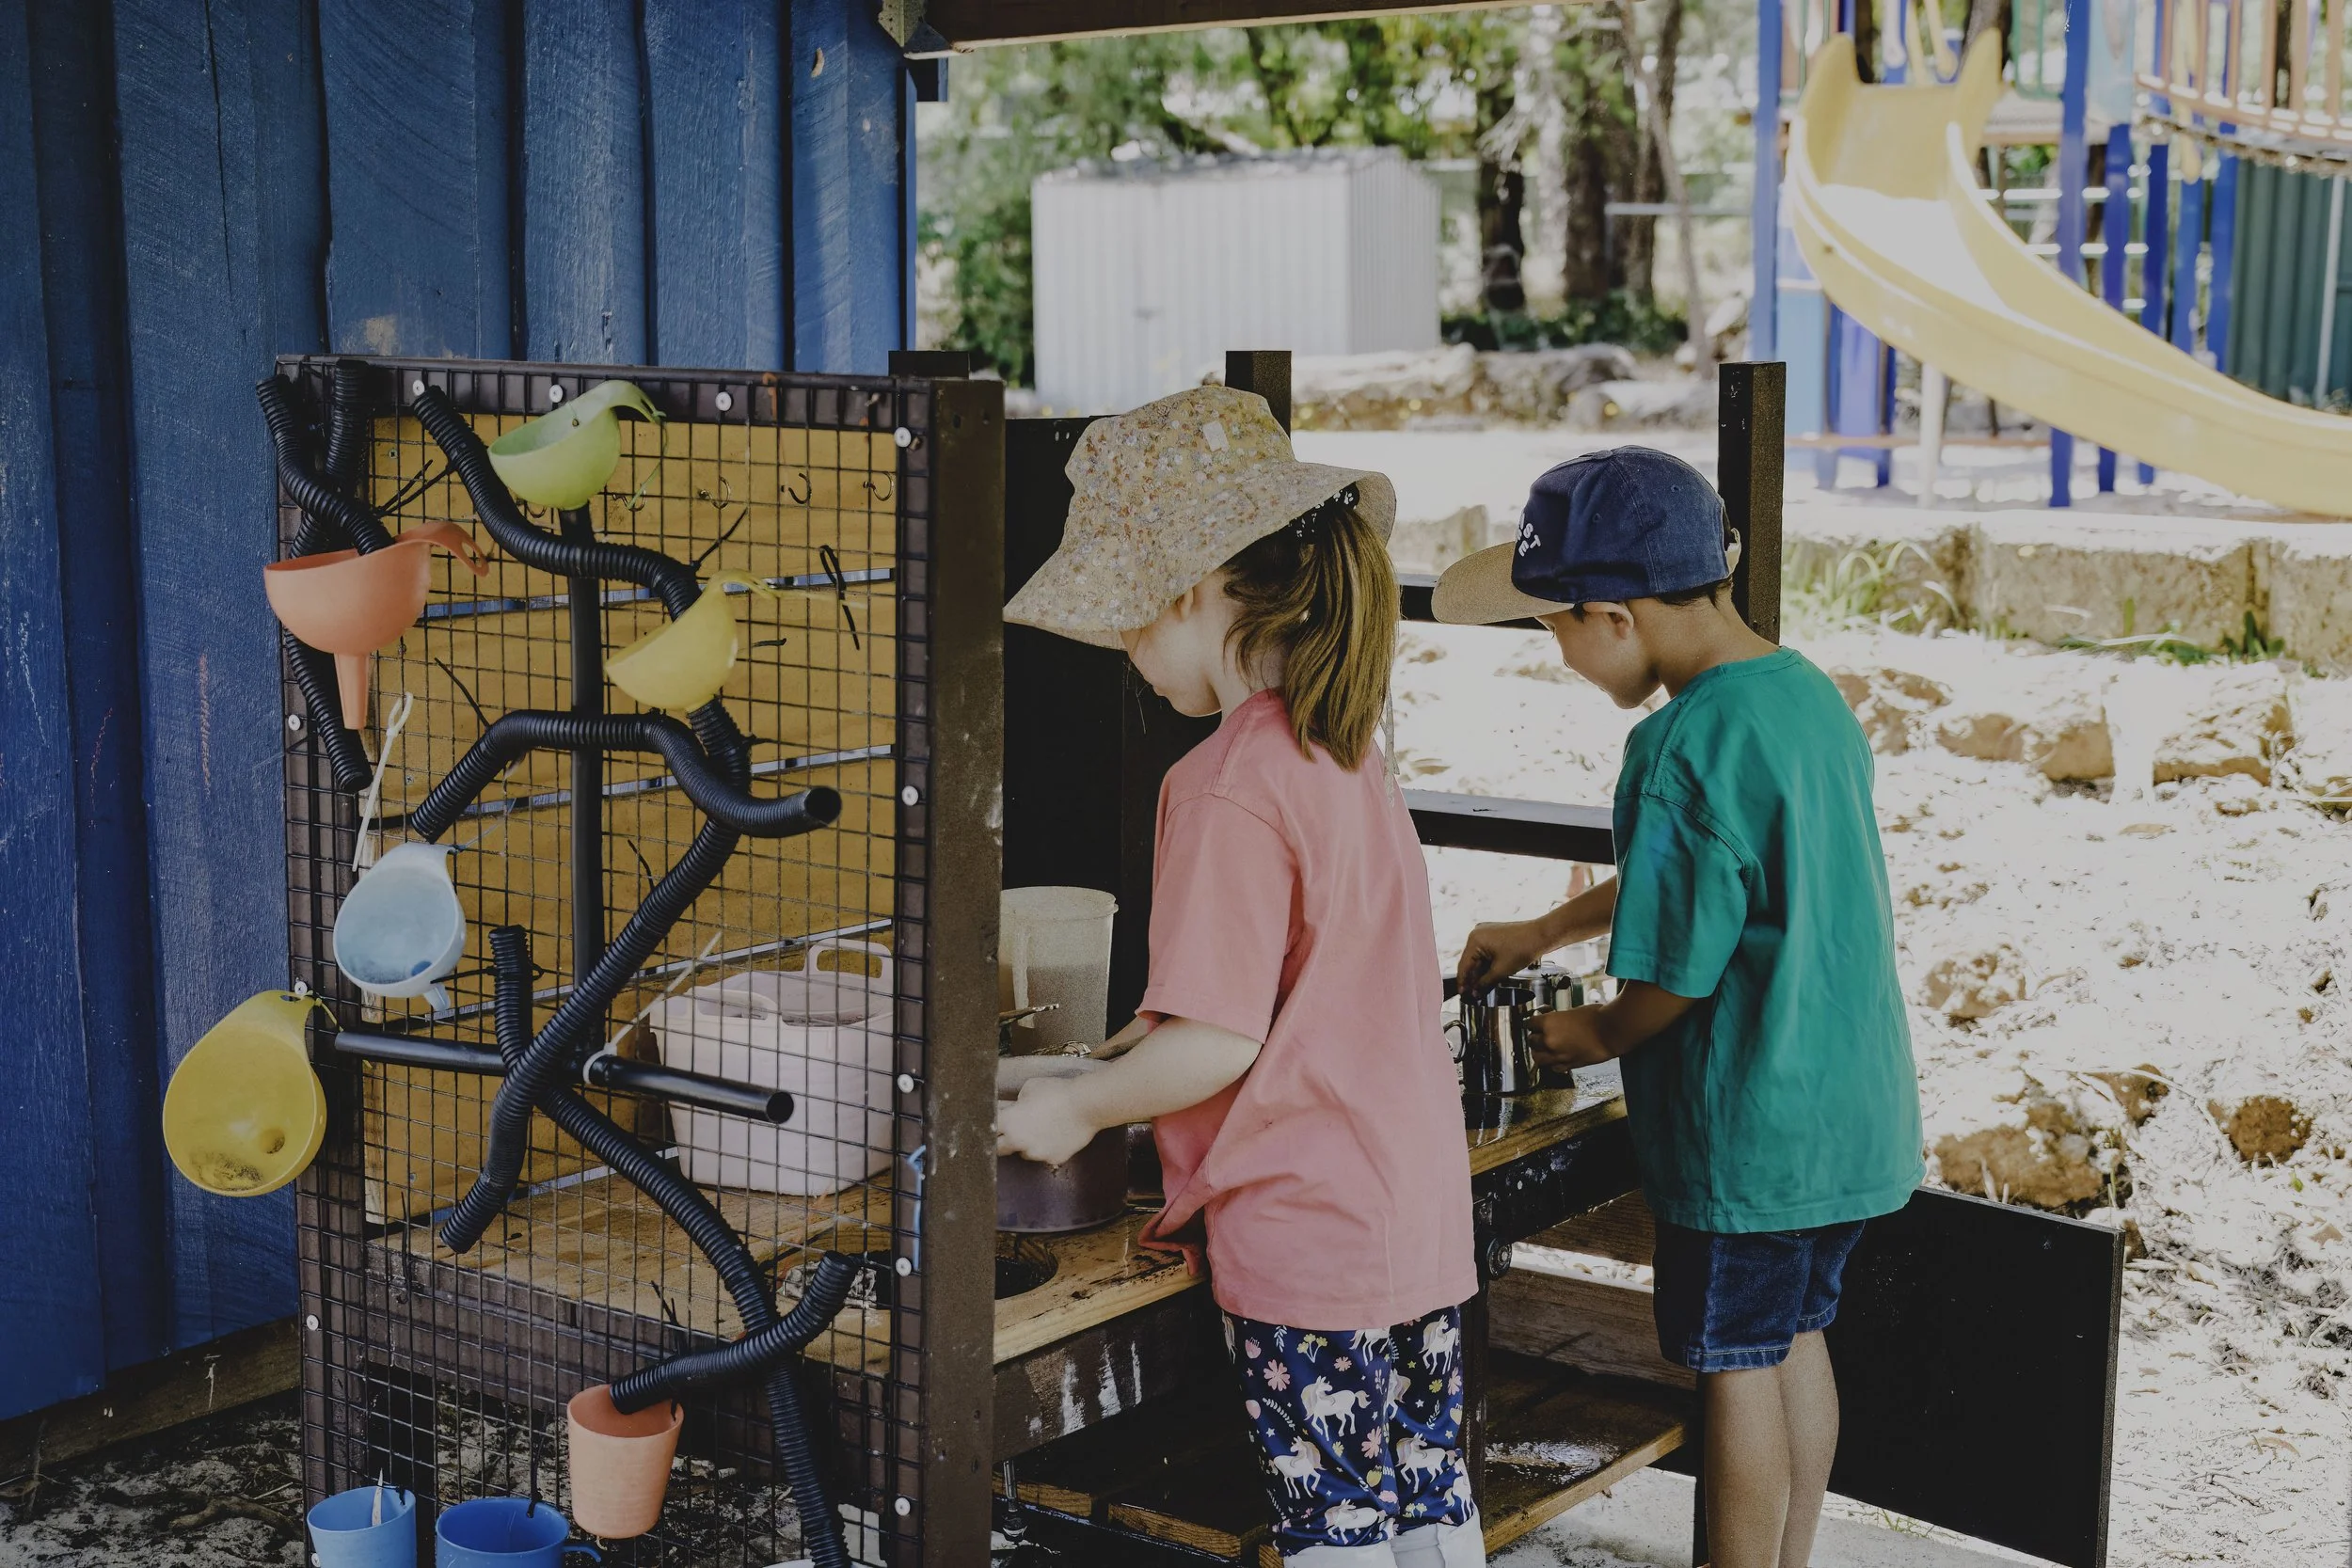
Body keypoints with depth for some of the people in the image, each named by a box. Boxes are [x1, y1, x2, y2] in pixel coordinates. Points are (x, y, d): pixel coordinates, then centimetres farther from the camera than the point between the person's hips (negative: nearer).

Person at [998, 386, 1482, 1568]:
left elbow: (1223, 1041, -21)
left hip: (1306, 1240, -8)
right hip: (1419, 1213, 8)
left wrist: (1078, 1107, -7)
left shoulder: (1227, 785, -19)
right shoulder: (1345, 754, 7)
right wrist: (1144, 1041, 19)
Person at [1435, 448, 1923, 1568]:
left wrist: (1594, 1036, 0)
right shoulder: (1807, 693, 5)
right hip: (1852, 1108, 9)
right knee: (1796, 1341, 21)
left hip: (1748, 1128, -9)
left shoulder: (1689, 744, -24)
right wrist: (1541, 932, 23)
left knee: (1735, 1369, 6)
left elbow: (1677, 974, -20)